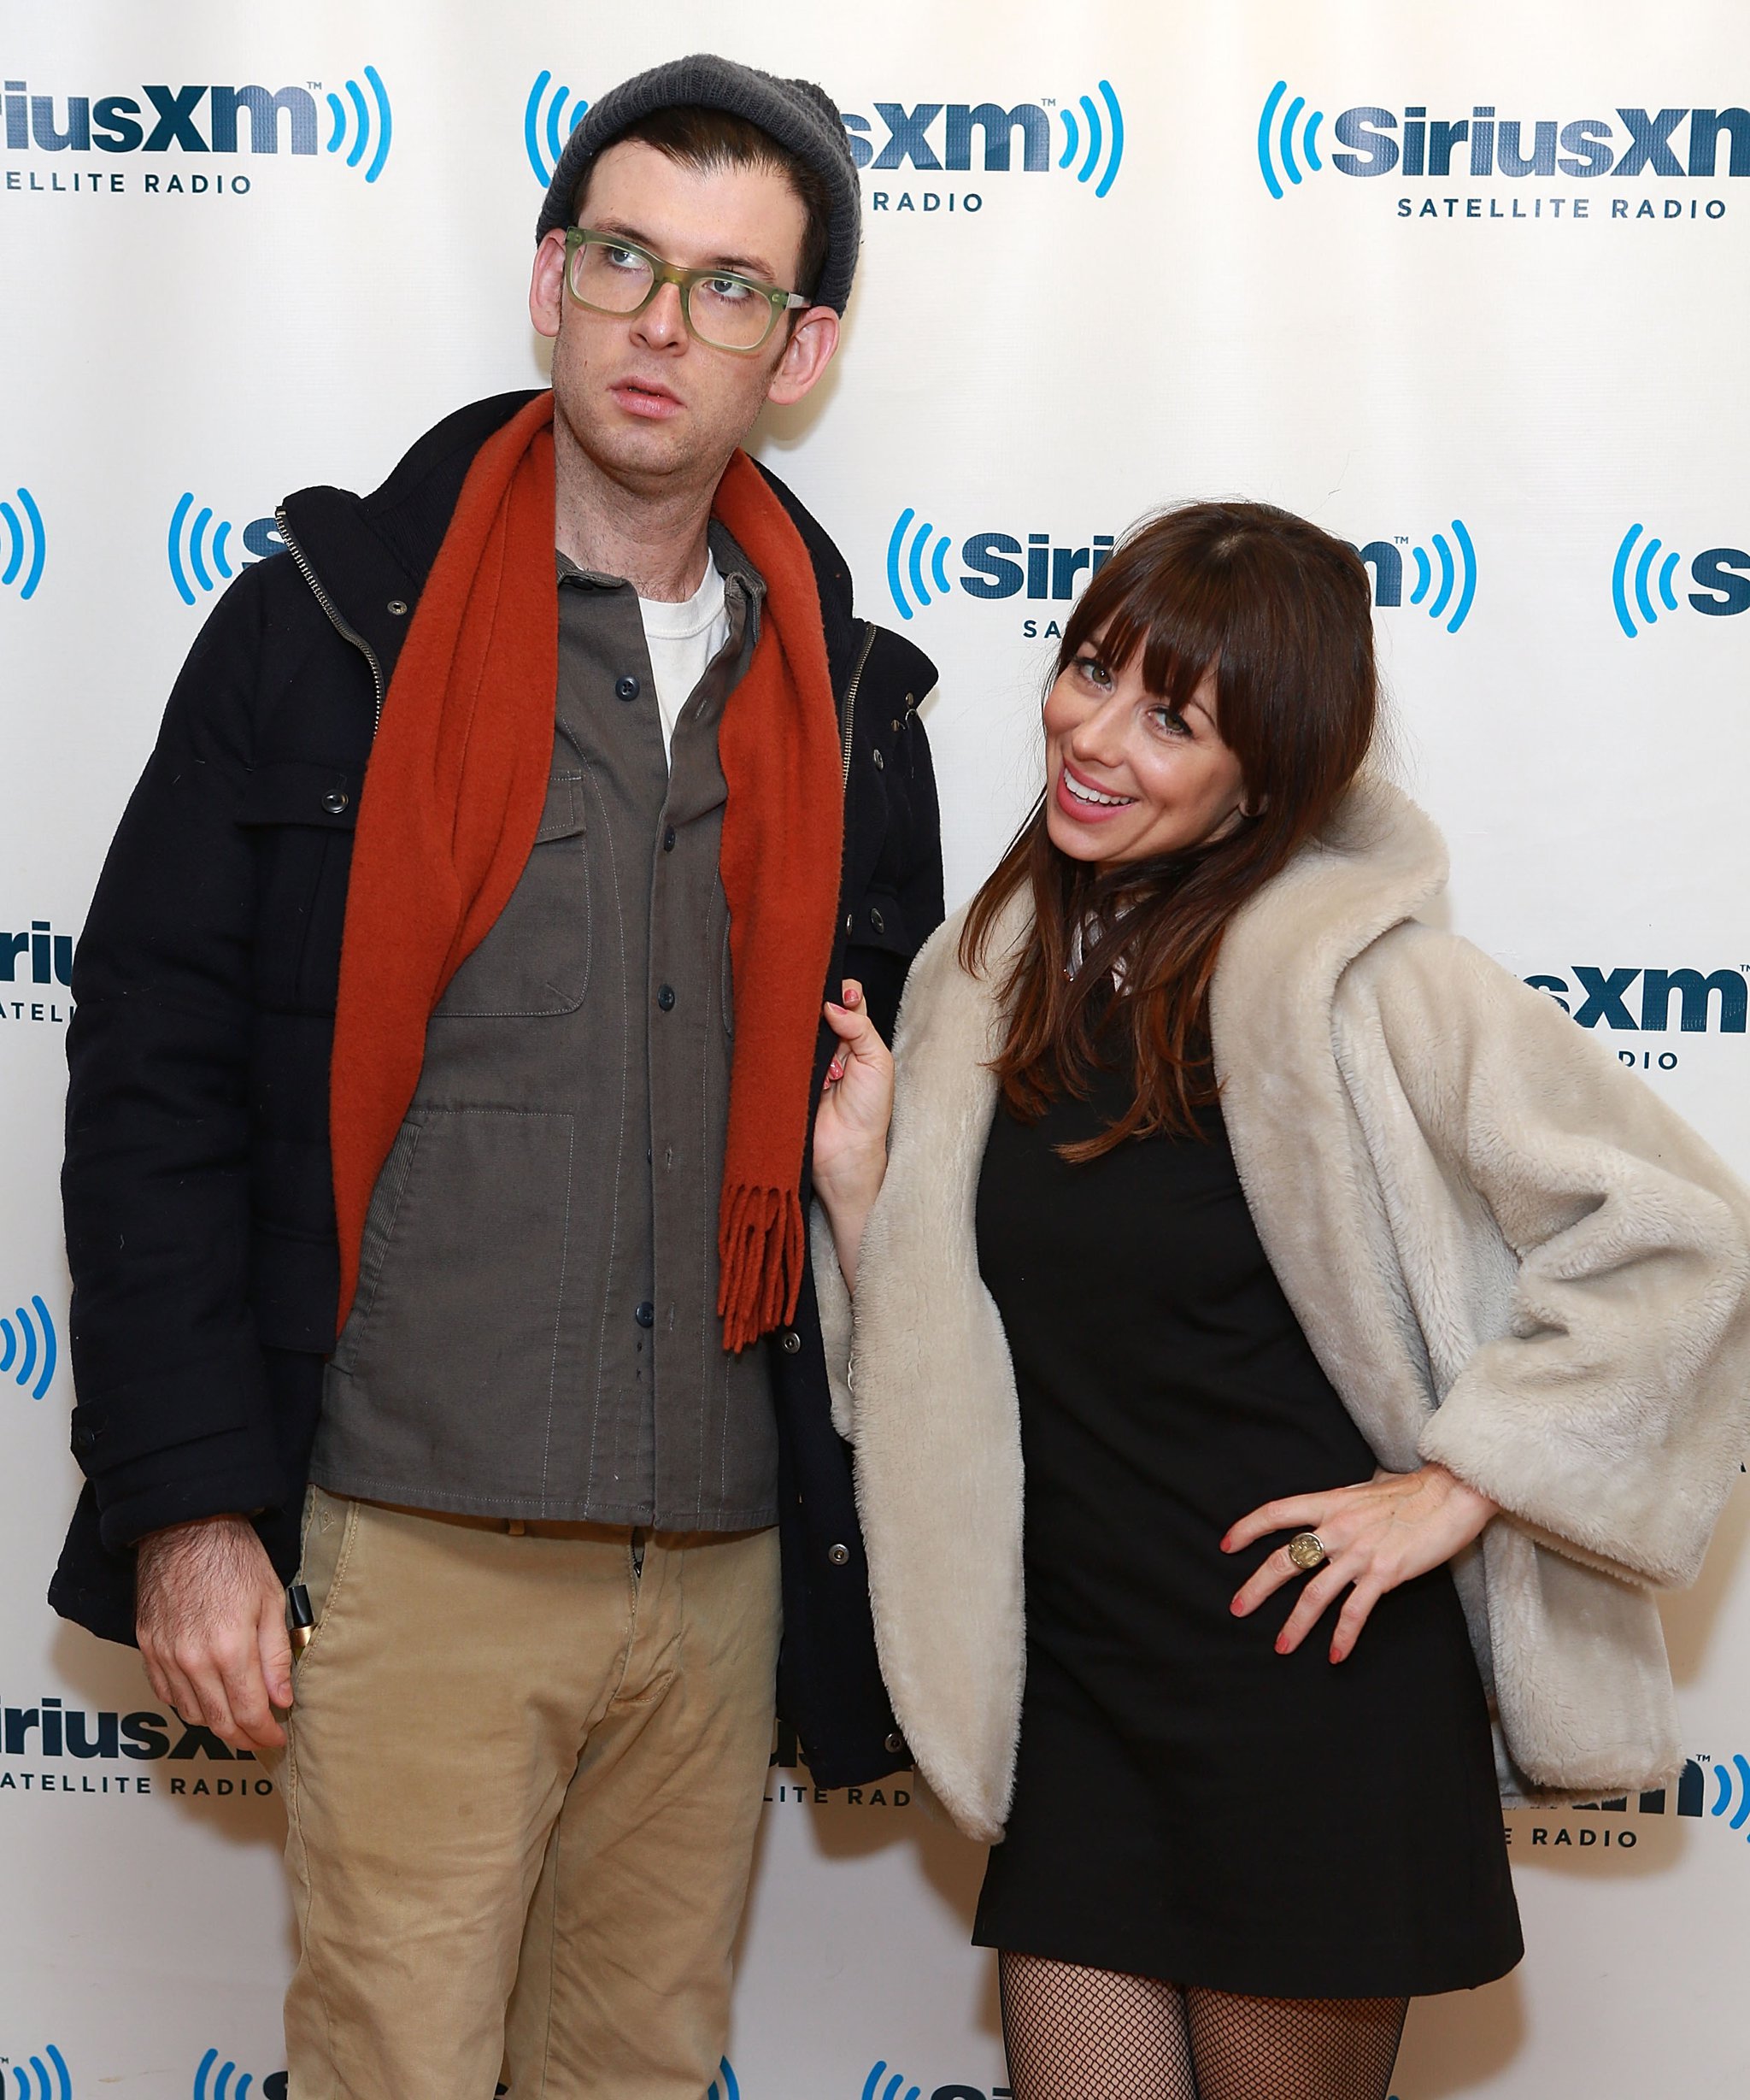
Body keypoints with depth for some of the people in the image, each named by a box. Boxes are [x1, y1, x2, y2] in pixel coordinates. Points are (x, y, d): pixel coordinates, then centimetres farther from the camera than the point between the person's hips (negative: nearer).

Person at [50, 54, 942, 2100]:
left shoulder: (848, 703, 9)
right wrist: (185, 1502, -9)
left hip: (723, 1566, 4)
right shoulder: (333, 625, -2)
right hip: (415, 1549, -4)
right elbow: (154, 1069, -4)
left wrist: (883, 1549, 11)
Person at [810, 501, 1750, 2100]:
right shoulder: (987, 977, 5)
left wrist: (1456, 1490, -14)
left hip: (1314, 1692, -5)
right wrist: (858, 1176, -5)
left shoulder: (1350, 982, -14)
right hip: (1077, 1703, 5)